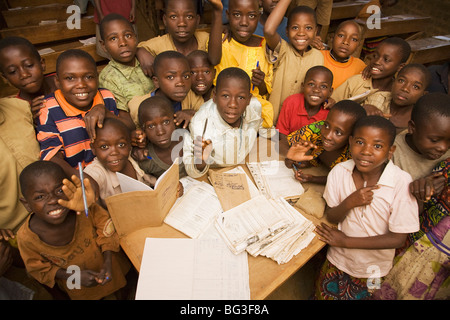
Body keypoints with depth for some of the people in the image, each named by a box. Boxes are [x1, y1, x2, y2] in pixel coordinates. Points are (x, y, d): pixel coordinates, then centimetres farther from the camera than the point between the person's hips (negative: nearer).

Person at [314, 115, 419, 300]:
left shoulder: (401, 182, -24)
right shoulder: (339, 172, -16)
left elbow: (398, 238, -19)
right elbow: (331, 218, -7)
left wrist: (346, 241, -19)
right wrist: (349, 203, -28)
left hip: (373, 270, -2)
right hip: (337, 261, 2)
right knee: (324, 295, 18)